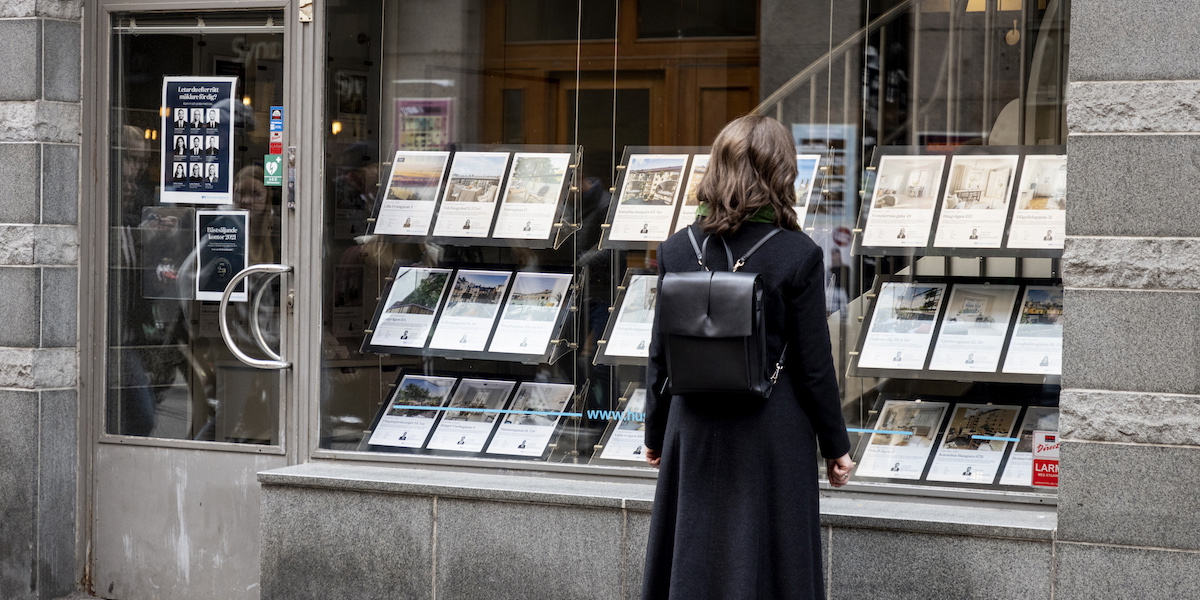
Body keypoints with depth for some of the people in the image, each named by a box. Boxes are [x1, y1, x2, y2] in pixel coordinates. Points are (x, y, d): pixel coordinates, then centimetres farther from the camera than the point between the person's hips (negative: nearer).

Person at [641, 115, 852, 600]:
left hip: (695, 433, 3)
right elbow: (814, 365, -9)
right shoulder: (798, 256, -13)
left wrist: (655, 434, 15)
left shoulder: (677, 250, -3)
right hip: (772, 433, -3)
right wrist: (837, 446, 3)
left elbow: (660, 358, 2)